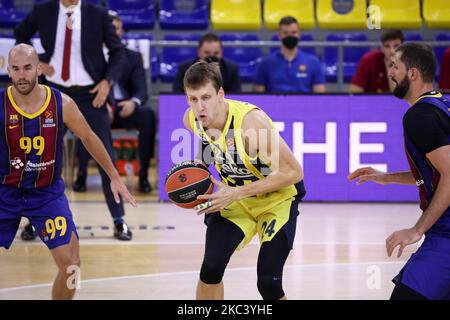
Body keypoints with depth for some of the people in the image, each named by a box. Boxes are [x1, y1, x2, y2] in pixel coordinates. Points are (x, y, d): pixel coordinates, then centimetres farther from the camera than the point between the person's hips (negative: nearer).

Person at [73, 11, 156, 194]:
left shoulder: (133, 57, 13)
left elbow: (141, 91, 1)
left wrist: (134, 102, -25)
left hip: (124, 108, 2)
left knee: (148, 115, -30)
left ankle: (143, 174, -25)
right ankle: (81, 173, -33)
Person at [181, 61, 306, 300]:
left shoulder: (250, 120, -33)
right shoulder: (191, 119, -14)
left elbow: (293, 172, -30)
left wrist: (237, 193, -30)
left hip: (277, 197, -5)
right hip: (234, 195, 5)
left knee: (268, 282, -13)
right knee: (211, 268, -12)